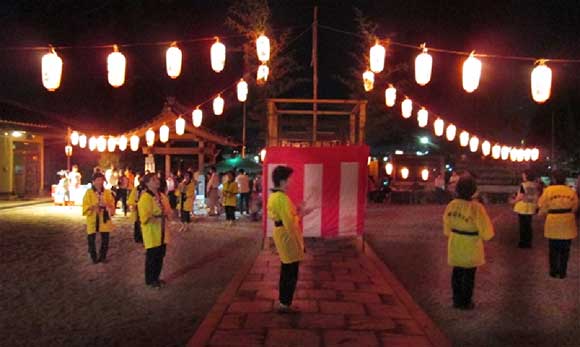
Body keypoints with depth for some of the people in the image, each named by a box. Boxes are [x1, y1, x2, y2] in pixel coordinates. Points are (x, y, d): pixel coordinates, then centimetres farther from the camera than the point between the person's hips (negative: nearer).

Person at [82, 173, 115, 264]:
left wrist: (106, 205, -18)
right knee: (91, 239, 0)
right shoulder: (89, 192, -2)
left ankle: (103, 256, 21)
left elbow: (112, 205, 2)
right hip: (93, 219, -2)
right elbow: (85, 206, -6)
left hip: (104, 219, 2)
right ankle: (94, 257, 17)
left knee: (105, 239, 4)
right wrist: (93, 206, -23)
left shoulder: (107, 192, 5)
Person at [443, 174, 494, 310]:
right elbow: (486, 233, -16)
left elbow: (447, 228, 6)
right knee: (469, 274, 11)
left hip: (455, 245, 4)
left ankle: (457, 300, 28)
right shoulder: (476, 207, -23)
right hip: (470, 247, -4)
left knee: (457, 272, 18)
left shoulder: (451, 205, -8)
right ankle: (466, 302, 22)